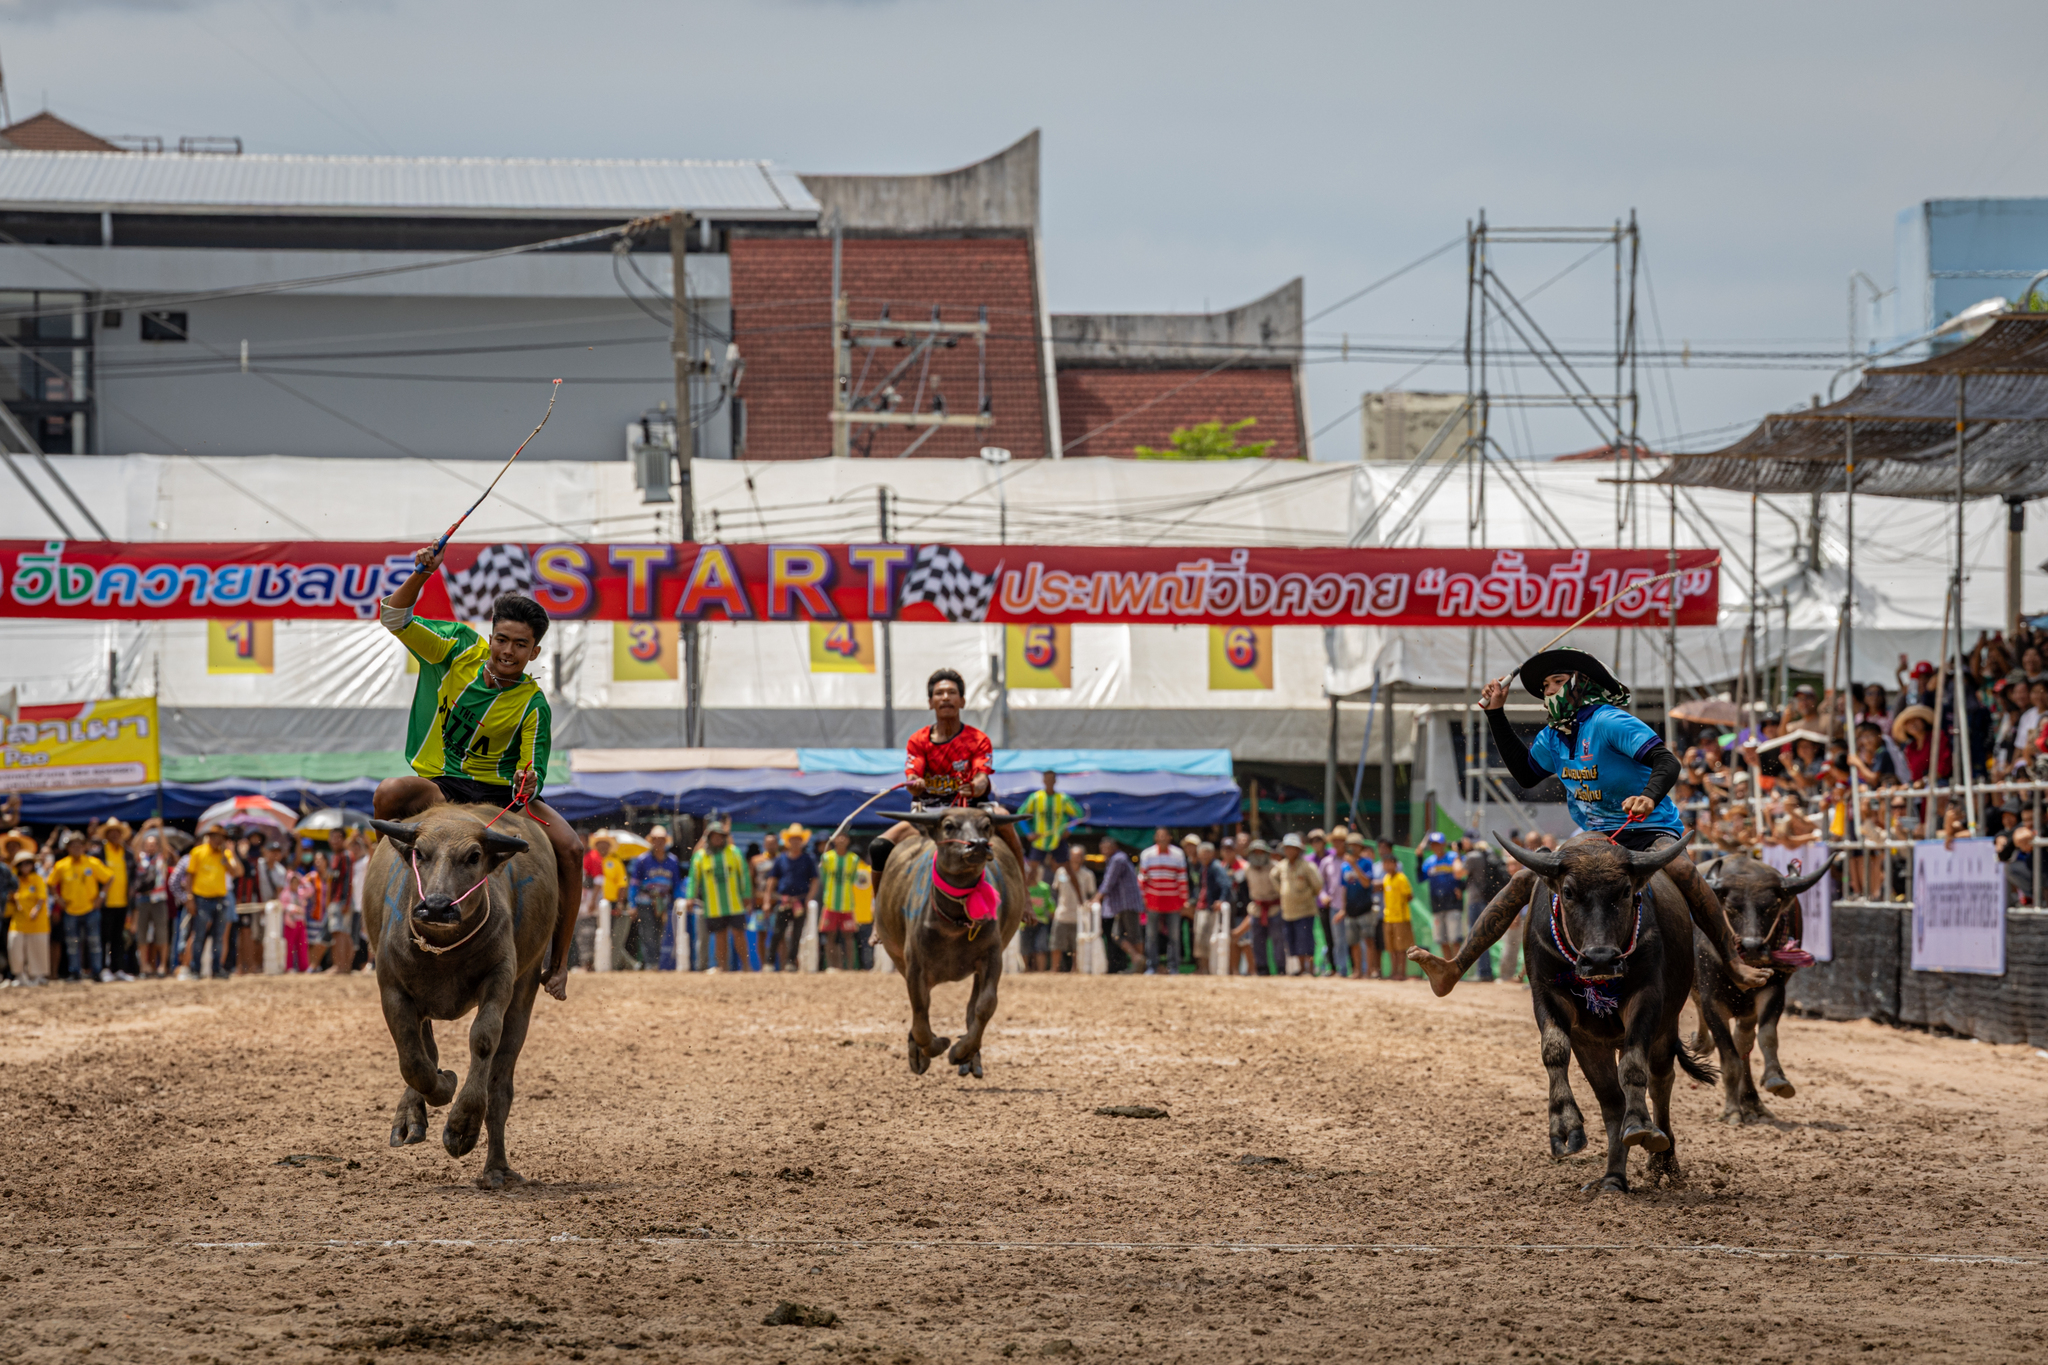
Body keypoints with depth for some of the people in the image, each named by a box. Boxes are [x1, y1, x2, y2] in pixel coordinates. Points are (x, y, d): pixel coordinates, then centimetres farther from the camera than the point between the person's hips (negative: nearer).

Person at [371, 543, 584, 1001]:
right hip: (438, 784, 0)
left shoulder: (533, 705, -6)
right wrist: (421, 575, -23)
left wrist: (527, 785, -34)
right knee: (389, 794, -36)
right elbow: (394, 618, -5)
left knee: (570, 848, -22)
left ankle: (558, 963, -12)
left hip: (499, 792, 0)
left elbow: (532, 774, -9)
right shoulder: (459, 649, -3)